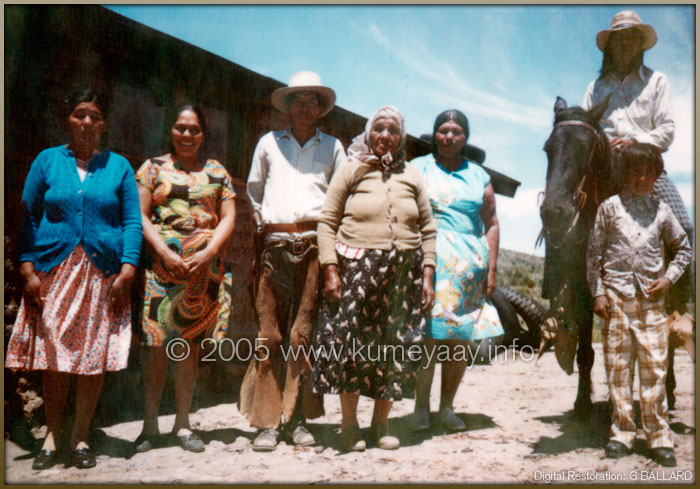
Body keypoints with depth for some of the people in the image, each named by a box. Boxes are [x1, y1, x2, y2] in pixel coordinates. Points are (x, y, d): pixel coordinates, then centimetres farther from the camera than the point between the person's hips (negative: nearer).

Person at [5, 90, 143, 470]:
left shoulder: (119, 166, 9)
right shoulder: (47, 161, 9)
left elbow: (132, 222, 5)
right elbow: (28, 217, 7)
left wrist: (127, 269, -7)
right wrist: (27, 269, -3)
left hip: (103, 274, 0)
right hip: (53, 271, 0)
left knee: (95, 355, 0)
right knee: (52, 353, 0)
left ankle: (80, 437, 14)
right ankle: (52, 435, 15)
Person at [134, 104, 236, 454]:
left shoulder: (216, 171, 14)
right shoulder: (153, 168, 9)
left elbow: (229, 217, 7)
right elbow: (140, 215, 1)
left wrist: (208, 253, -9)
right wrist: (166, 253, -12)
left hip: (204, 266, 2)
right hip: (161, 264, -2)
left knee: (192, 342, 3)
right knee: (157, 342, -4)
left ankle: (183, 423, 12)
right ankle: (150, 423, 6)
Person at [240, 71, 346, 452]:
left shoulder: (332, 146, 16)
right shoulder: (269, 142, 17)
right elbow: (253, 190, 23)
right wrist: (260, 222, 11)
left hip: (314, 244, 0)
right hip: (275, 244, 0)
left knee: (304, 333, -3)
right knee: (269, 334, -5)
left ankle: (296, 418, 5)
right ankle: (267, 421, 1)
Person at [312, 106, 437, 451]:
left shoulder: (412, 177, 14)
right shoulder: (352, 170, 6)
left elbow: (428, 229, 14)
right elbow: (327, 221, 2)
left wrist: (427, 275, 5)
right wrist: (330, 269, -8)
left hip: (404, 273, 3)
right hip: (357, 270, -3)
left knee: (395, 346, 4)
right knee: (352, 342, -3)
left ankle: (381, 423, 18)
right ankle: (349, 425, 13)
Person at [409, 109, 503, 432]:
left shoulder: (478, 175, 17)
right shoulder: (418, 168, 9)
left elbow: (491, 223, 15)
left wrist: (492, 268, 7)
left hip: (471, 263, 3)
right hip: (431, 260, -3)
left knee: (463, 339, 2)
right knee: (428, 334, -9)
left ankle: (447, 407, 14)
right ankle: (421, 408, 2)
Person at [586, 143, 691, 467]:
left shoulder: (661, 211, 9)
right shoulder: (610, 207, 4)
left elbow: (683, 248, 20)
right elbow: (594, 252, 4)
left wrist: (669, 278, 4)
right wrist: (597, 294, -1)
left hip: (651, 298, 1)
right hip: (616, 297, -1)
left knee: (655, 367, -1)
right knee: (618, 367, 3)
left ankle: (659, 437, 8)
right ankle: (621, 433, 13)